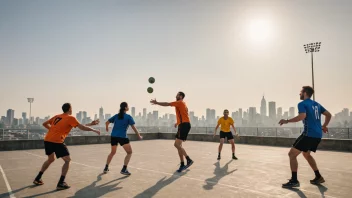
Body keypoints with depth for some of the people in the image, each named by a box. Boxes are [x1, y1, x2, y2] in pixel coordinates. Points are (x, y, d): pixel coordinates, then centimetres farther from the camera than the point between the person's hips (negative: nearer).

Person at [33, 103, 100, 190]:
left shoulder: (57, 116, 18)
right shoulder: (70, 118, -1)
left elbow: (45, 124, 25)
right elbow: (82, 127, -4)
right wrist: (94, 130, 6)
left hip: (47, 140, 8)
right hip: (57, 141, -8)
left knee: (50, 159, 29)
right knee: (67, 160, 4)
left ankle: (37, 179, 35)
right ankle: (61, 183, -1)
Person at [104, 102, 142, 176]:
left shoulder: (116, 116, 11)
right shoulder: (128, 117, -3)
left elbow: (107, 122, 15)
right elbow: (133, 127, -8)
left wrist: (107, 128, 36)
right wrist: (139, 136, 1)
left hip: (114, 136, 6)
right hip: (122, 137, -6)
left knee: (112, 152, 25)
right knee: (129, 152, 5)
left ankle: (106, 168, 29)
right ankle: (124, 169, -3)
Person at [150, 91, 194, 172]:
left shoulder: (180, 102, -5)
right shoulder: (182, 104, 23)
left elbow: (167, 104, -8)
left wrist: (156, 102, -1)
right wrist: (178, 122, 25)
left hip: (184, 125, -10)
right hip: (183, 125, 10)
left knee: (177, 144, -15)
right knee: (178, 145, 8)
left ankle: (189, 160, -9)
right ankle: (182, 165, 10)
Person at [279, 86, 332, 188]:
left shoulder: (302, 104, -7)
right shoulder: (316, 104, 18)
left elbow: (302, 116, -24)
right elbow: (328, 115, 21)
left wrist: (287, 121, -18)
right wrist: (324, 126, 28)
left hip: (309, 134, -9)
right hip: (318, 135, 9)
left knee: (292, 154, -5)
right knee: (306, 154, 28)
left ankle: (294, 181, -7)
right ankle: (318, 177, 30)